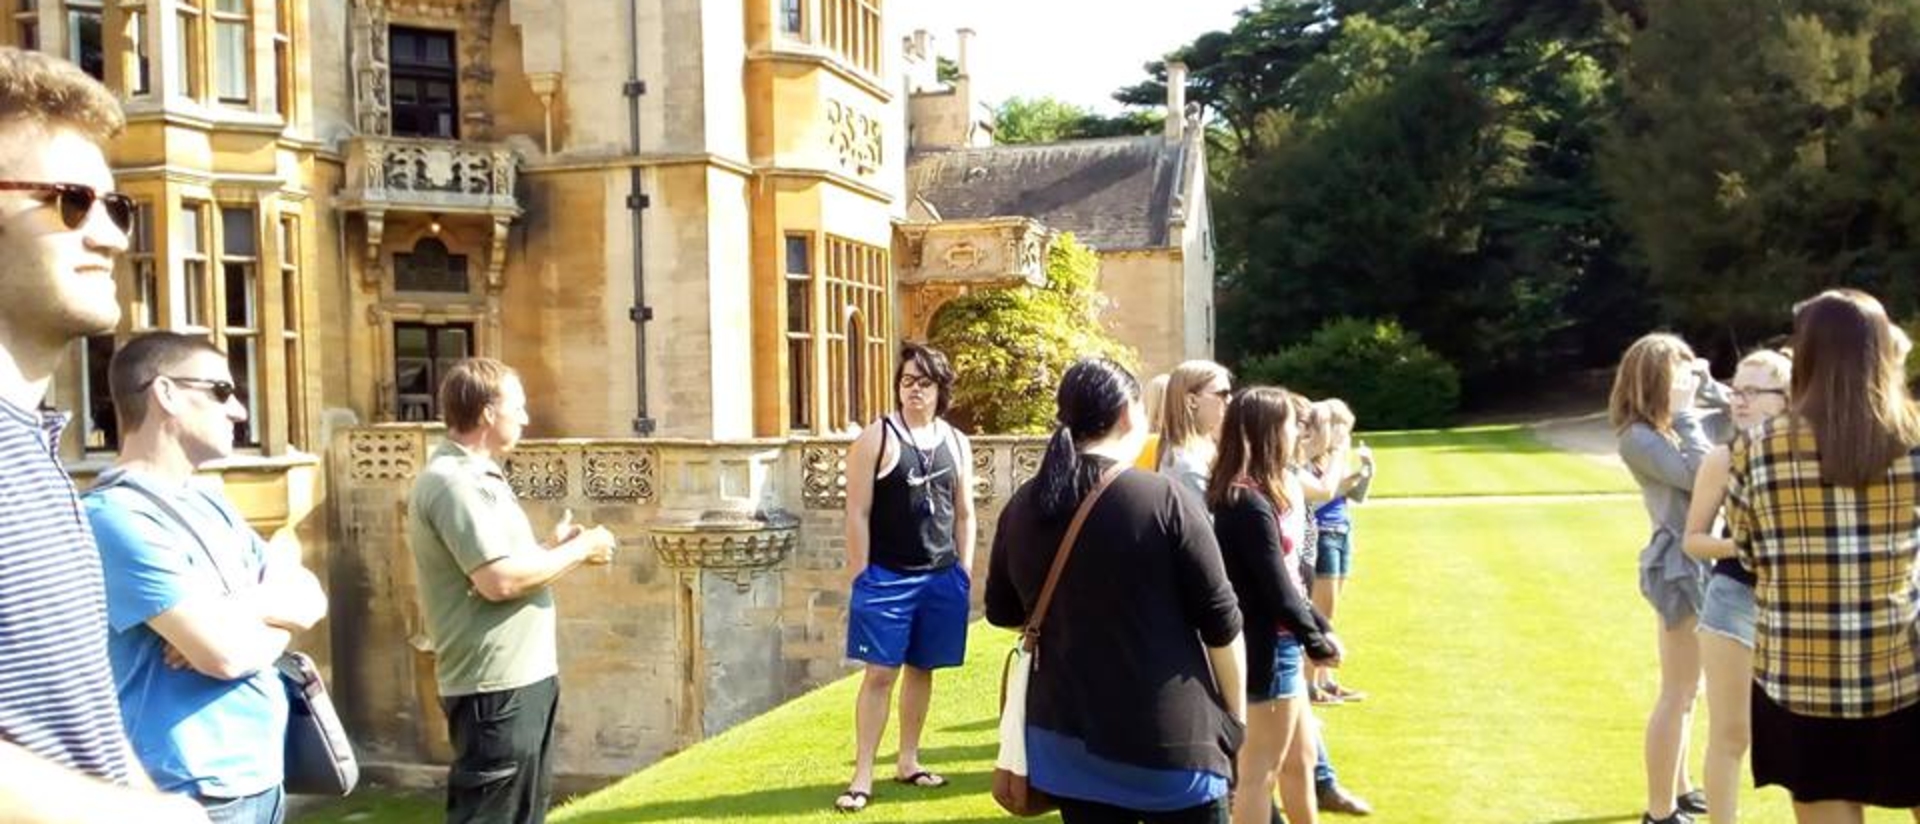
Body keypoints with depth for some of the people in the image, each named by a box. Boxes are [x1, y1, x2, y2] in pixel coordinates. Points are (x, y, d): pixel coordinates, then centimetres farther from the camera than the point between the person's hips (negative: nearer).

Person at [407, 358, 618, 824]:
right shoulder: (453, 482, -19)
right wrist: (579, 550, -15)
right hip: (495, 687, -10)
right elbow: (500, 580, -26)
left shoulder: (476, 476, 14)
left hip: (522, 677, 10)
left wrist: (554, 547, 8)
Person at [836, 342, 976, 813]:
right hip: (887, 577, -4)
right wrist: (861, 576, -10)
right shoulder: (876, 439, -6)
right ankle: (862, 776, 4)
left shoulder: (956, 443, 8)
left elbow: (965, 514, 12)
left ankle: (907, 762, 25)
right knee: (880, 672, -3)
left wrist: (965, 573, 7)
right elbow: (858, 514, -7)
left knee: (922, 669, 11)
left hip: (942, 578, 4)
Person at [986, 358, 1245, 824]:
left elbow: (1003, 611, 13)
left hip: (1067, 731, 4)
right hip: (1169, 734, -4)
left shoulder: (1021, 507, 1)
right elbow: (1221, 623, -7)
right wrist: (1237, 715, 6)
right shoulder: (1165, 501, -13)